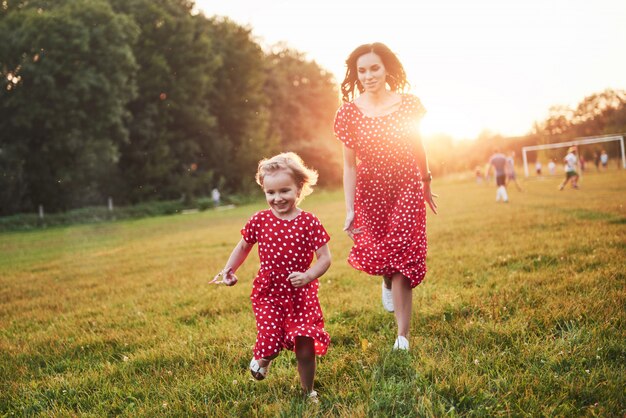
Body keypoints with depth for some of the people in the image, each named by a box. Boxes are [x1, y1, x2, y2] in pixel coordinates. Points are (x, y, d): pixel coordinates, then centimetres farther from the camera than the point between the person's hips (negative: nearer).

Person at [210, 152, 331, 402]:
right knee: (271, 343, -11)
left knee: (306, 348, 1)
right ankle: (262, 358, 28)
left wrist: (308, 276, -27)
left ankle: (308, 391, 26)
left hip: (301, 294, 0)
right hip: (268, 293, 1)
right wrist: (228, 271, 1)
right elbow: (244, 246, 13)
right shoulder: (259, 220, -4)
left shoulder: (309, 222, -10)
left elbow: (324, 258, -10)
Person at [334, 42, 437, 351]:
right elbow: (349, 164, -8)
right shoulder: (349, 112, -7)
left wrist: (426, 185, 18)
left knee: (401, 258, -6)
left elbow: (418, 149, 8)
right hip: (369, 193, 1)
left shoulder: (409, 104, -5)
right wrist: (349, 209, -12)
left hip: (406, 189, 0)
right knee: (375, 256, 4)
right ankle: (388, 280, 45)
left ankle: (402, 337, -2)